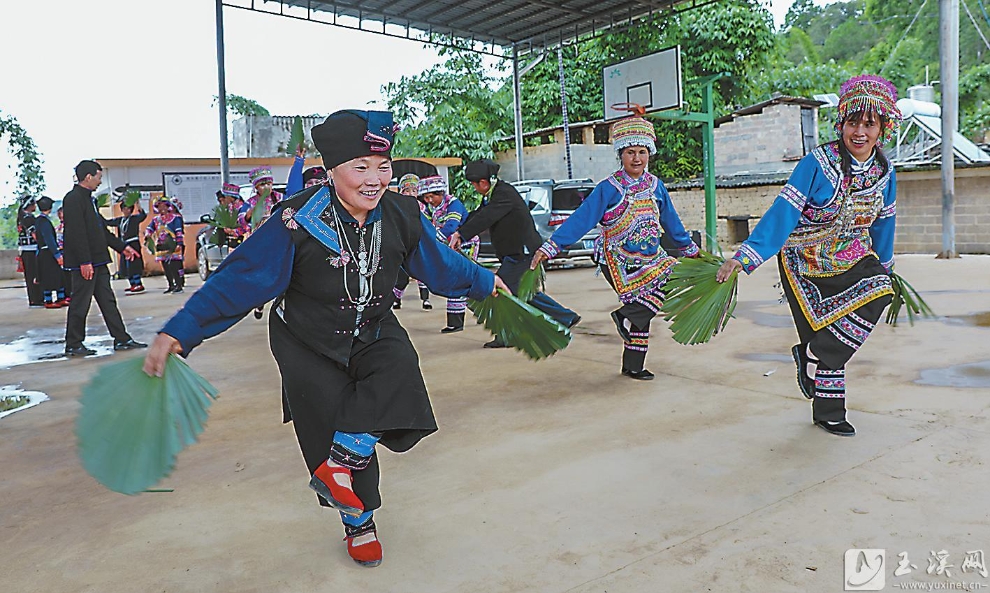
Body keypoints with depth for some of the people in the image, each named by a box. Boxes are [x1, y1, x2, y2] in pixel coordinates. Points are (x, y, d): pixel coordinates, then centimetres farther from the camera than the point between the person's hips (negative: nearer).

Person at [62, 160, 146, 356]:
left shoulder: (88, 199, 18)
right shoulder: (73, 199, -13)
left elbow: (102, 230, 23)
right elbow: (76, 233, -20)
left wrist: (122, 247, 22)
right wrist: (85, 262, -23)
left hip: (98, 261, 10)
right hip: (85, 263, -10)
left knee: (107, 300, 10)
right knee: (80, 303, -1)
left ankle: (122, 339, 15)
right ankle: (73, 345, 9)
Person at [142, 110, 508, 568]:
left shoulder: (402, 216, -10)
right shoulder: (297, 222, -22)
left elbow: (440, 264, 9)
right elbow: (238, 280, -22)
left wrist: (484, 282, 21)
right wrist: (179, 332, -29)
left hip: (374, 332, 3)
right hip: (309, 344, -2)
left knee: (399, 369, -29)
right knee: (332, 422, -1)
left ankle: (339, 463, -19)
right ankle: (358, 522, 25)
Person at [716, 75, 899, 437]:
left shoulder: (884, 171, -1)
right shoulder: (817, 164, -19)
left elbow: (883, 223, 14)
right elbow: (783, 213, -25)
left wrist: (885, 267, 25)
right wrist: (744, 257, -34)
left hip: (853, 257, 5)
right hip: (805, 262, -4)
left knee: (878, 292, -23)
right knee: (820, 329, 0)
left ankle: (812, 355, -4)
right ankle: (828, 413, 20)